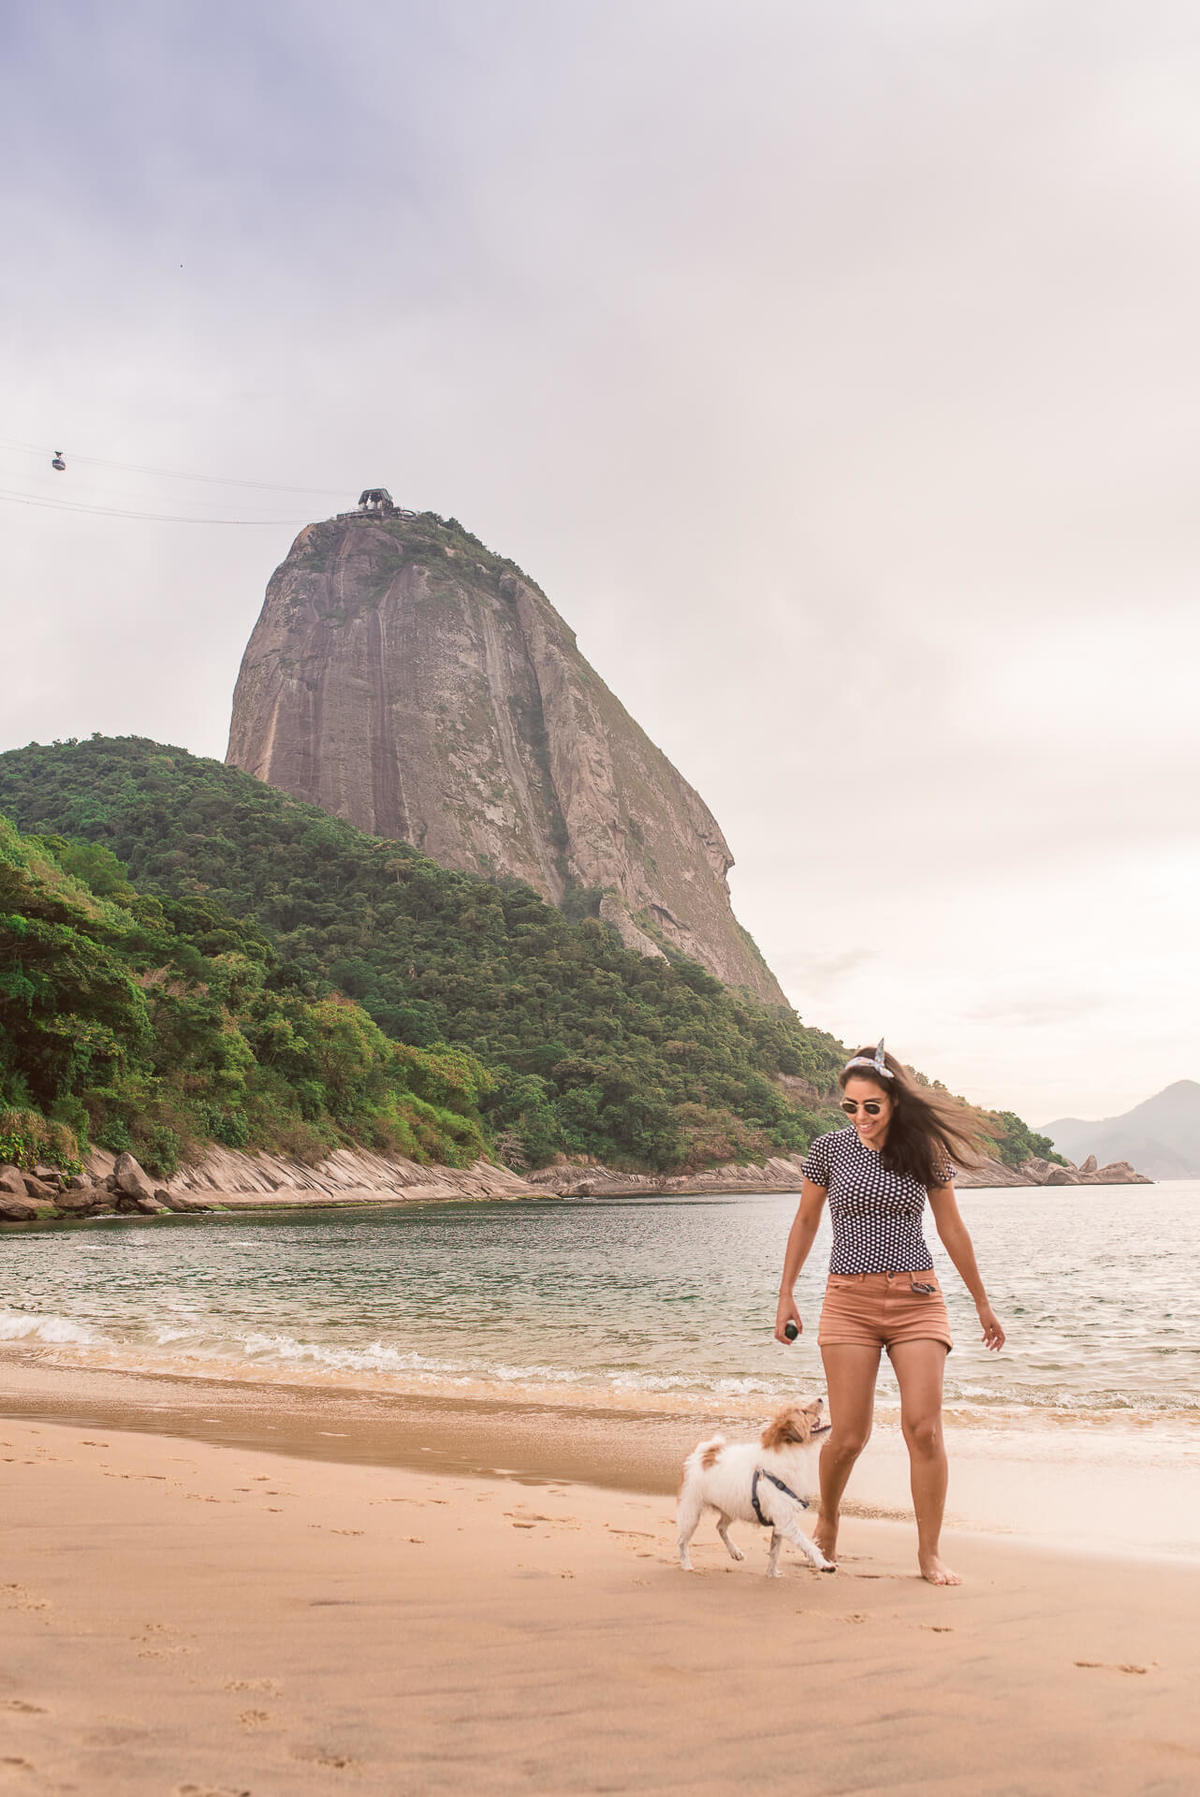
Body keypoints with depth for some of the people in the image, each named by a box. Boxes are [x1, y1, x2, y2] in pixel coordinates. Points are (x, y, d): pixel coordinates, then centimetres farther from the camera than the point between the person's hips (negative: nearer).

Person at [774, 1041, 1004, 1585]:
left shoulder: (926, 1150, -1)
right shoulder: (829, 1149, -1)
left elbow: (951, 1228, 10)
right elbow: (805, 1222, 10)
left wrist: (982, 1302, 16)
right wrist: (786, 1294, 10)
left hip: (917, 1300, 1)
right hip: (849, 1300, 0)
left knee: (923, 1427, -9)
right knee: (848, 1436, -2)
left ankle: (930, 1553, 8)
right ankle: (827, 1523, 27)